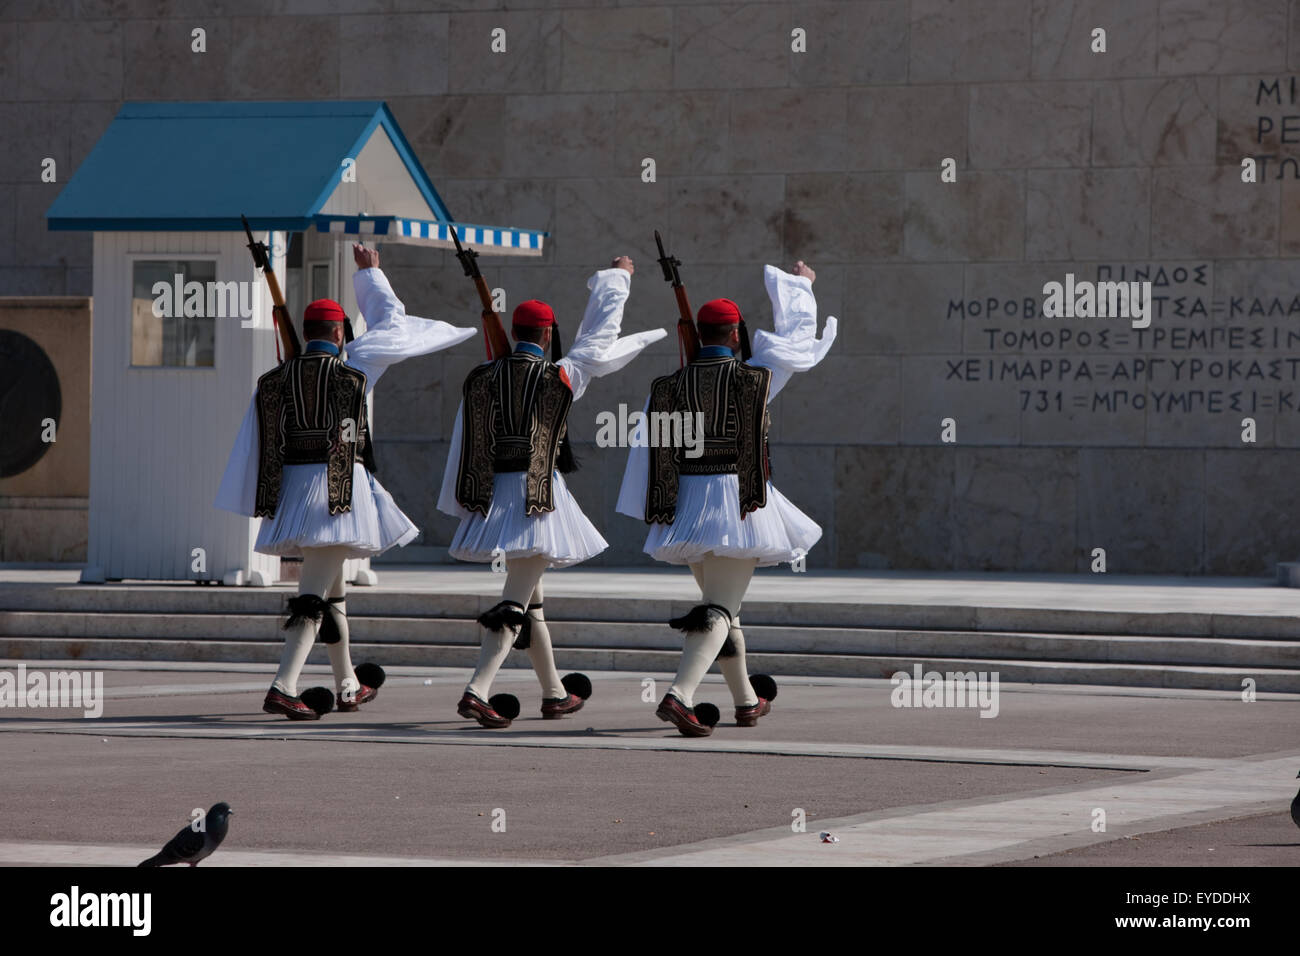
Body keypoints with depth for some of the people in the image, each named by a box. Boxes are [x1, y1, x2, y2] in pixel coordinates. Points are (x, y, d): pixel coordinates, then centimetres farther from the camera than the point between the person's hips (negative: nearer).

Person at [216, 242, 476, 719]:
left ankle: (348, 685, 30)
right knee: (314, 592, -11)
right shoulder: (354, 366, -1)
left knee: (331, 589, 19)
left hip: (291, 488, 6)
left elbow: (254, 446, 8)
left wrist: (258, 502, 14)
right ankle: (283, 687, -24)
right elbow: (389, 321, 14)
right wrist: (369, 272, 28)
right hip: (338, 490, -6)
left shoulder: (276, 380, 9)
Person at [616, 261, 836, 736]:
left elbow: (650, 452, 5)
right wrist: (800, 285, 28)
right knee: (719, 607, -8)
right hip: (738, 500, -5)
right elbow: (797, 340, 11)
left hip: (688, 501, 5)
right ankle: (680, 694, -28)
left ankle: (747, 700, 34)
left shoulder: (670, 386, 4)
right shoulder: (754, 376, -5)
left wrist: (655, 513, 12)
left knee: (720, 601, 20)